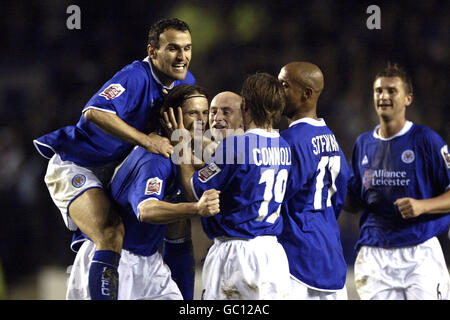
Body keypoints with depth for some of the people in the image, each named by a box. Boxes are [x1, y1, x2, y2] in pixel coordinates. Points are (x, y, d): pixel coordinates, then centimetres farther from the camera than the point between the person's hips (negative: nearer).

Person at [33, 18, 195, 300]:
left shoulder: (185, 81, 1)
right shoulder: (136, 77, -26)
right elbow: (95, 113, -42)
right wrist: (147, 141, -42)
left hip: (114, 168, 9)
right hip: (74, 167, -9)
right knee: (112, 235, -29)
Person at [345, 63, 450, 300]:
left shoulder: (426, 140, -2)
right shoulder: (363, 144, 14)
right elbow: (354, 204, 21)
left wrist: (422, 206, -20)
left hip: (420, 255, -4)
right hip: (374, 257, 4)